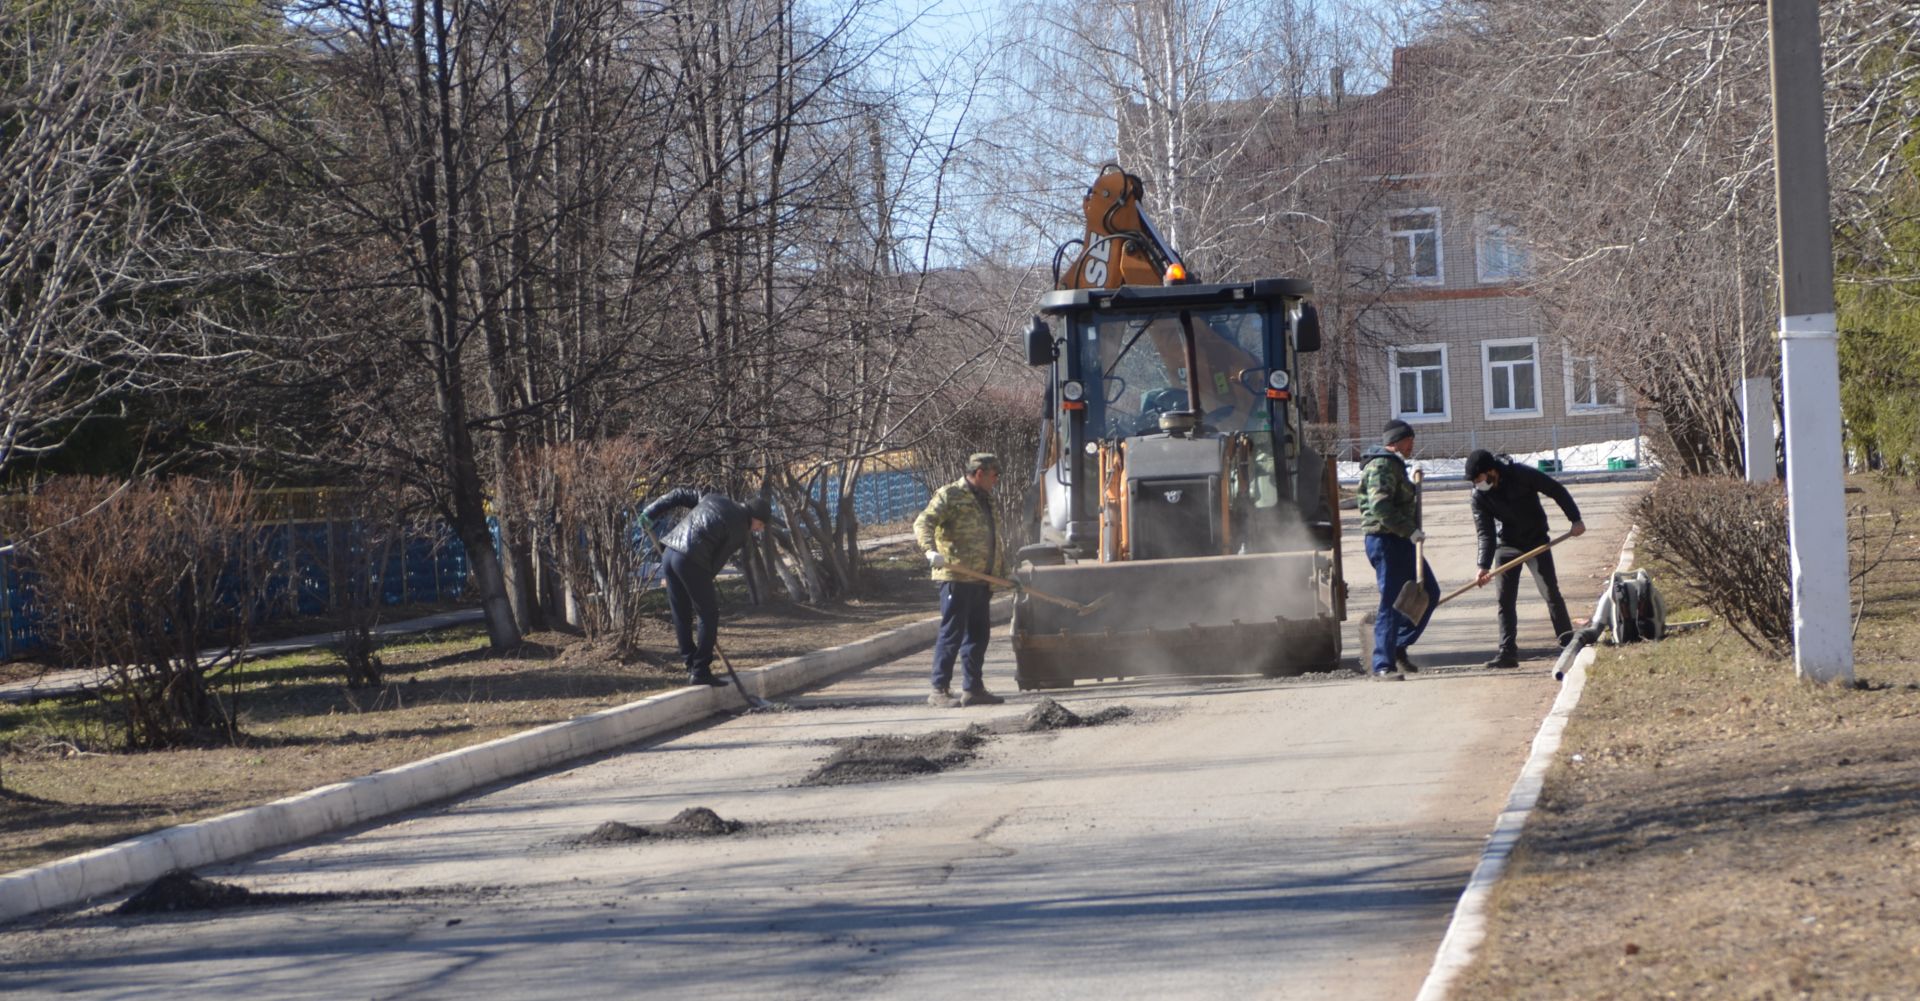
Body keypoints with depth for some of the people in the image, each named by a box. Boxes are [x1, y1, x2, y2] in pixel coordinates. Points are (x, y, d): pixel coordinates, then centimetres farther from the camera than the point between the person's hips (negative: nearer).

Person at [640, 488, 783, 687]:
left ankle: (692, 667, 21)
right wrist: (704, 591, 6)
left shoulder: (716, 499, 20)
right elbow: (717, 562, -1)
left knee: (681, 615, 15)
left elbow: (681, 495, 21)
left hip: (668, 552, 8)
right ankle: (700, 671, 4)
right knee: (709, 615, 5)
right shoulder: (740, 529, 0)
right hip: (691, 560, -8)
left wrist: (651, 512, 22)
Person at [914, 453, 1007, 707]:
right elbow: (923, 524, -18)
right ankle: (939, 690, -4)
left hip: (981, 580, 8)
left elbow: (993, 540, 29)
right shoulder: (950, 495, -7)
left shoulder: (986, 500, 21)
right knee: (952, 634, -7)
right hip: (957, 578, -8)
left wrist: (1003, 571, 27)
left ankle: (973, 688, 17)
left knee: (978, 634, 10)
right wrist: (931, 550, -34)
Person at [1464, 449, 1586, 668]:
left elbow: (1556, 490, -10)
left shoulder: (1522, 475, -21)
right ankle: (1508, 652, -2)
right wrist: (1484, 566, -27)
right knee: (1505, 599, -4)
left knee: (1551, 593, -4)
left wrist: (1575, 519, -11)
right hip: (1507, 546, 3)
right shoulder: (1479, 496, -12)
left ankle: (1569, 642, 5)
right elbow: (1485, 533, -15)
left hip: (1536, 542, -3)